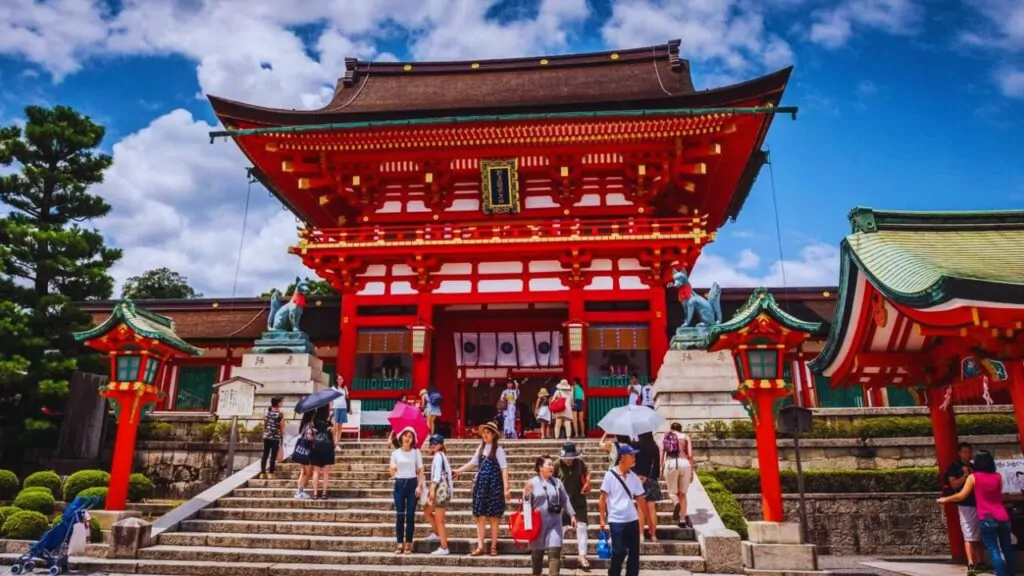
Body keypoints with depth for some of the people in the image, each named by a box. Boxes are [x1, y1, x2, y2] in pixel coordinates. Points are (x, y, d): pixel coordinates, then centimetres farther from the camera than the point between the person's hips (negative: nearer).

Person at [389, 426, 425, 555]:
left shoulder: (416, 452, 2)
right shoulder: (395, 453, 4)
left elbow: (420, 471, 1)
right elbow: (392, 471, 7)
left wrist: (419, 486, -8)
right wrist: (397, 474, -16)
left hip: (412, 484, -1)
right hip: (400, 484, 1)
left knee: (410, 515, 1)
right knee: (400, 515, 1)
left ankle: (408, 543, 9)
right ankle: (400, 543, 6)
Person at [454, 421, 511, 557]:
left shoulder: (498, 450, -8)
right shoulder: (481, 448, 9)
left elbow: (504, 469, -12)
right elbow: (473, 462, 20)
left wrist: (506, 488, -18)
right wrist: (459, 471, 17)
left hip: (494, 485, -5)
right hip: (481, 484, 5)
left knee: (493, 517, 2)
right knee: (480, 516, 1)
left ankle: (493, 547, 10)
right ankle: (480, 546, 4)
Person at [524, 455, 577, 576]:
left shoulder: (557, 482, 5)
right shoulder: (532, 483, -4)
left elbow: (565, 500, 11)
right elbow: (526, 504, -3)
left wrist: (572, 515, 7)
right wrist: (526, 494, -22)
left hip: (555, 522, 2)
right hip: (538, 523, -1)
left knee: (554, 551, -9)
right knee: (537, 552, 11)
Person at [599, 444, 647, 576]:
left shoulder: (634, 477, 5)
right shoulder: (610, 475, -8)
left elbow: (640, 498, 9)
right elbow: (602, 498, -5)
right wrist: (602, 518, -8)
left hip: (632, 520, 5)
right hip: (616, 521, -5)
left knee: (634, 553, 8)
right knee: (619, 552, -2)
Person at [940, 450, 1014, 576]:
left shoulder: (973, 477, -4)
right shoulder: (998, 476, 6)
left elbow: (962, 496, -4)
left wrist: (945, 499, 9)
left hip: (986, 519, -4)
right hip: (1002, 517, 4)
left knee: (994, 550, -1)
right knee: (1007, 549, 15)